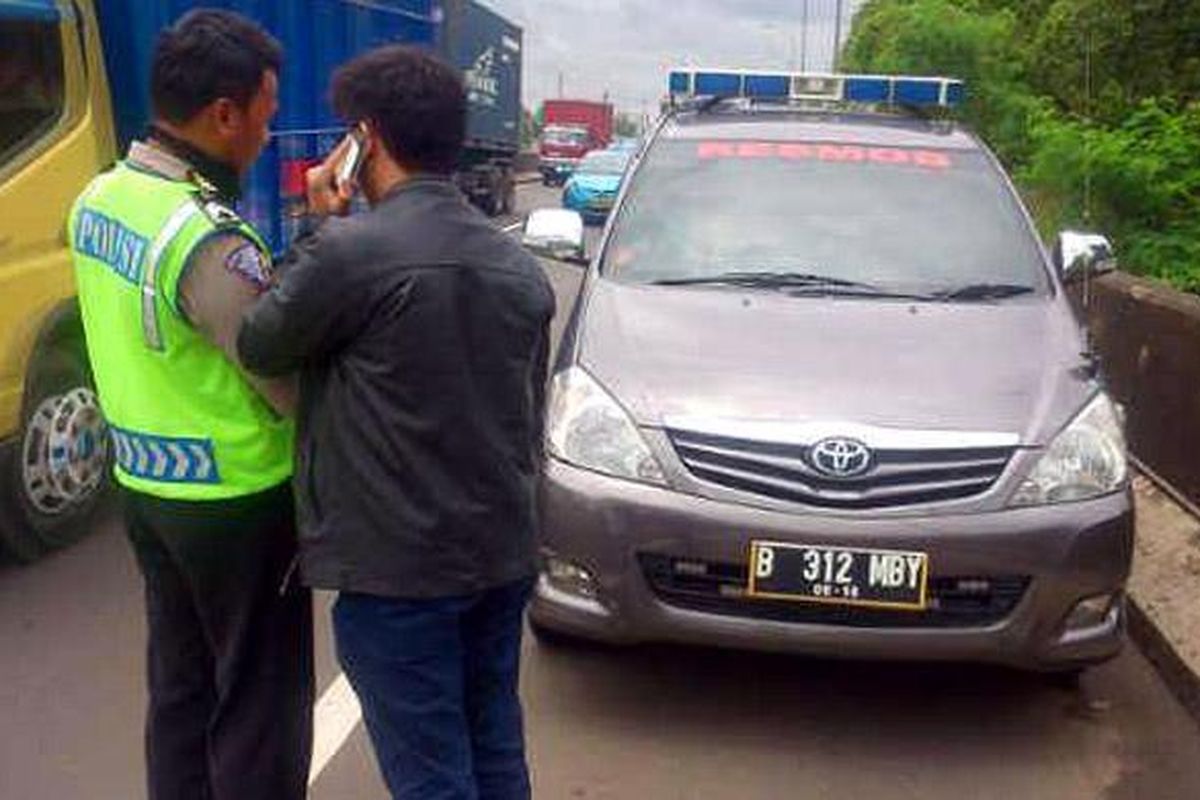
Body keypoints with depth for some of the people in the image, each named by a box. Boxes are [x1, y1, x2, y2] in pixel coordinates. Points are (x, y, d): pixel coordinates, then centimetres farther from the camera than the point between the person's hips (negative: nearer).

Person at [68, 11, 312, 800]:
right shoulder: (209, 238, -26)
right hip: (236, 500, -8)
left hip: (145, 486, 8)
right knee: (259, 700, 8)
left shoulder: (99, 198, 2)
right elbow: (293, 389, -21)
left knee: (180, 685, 21)